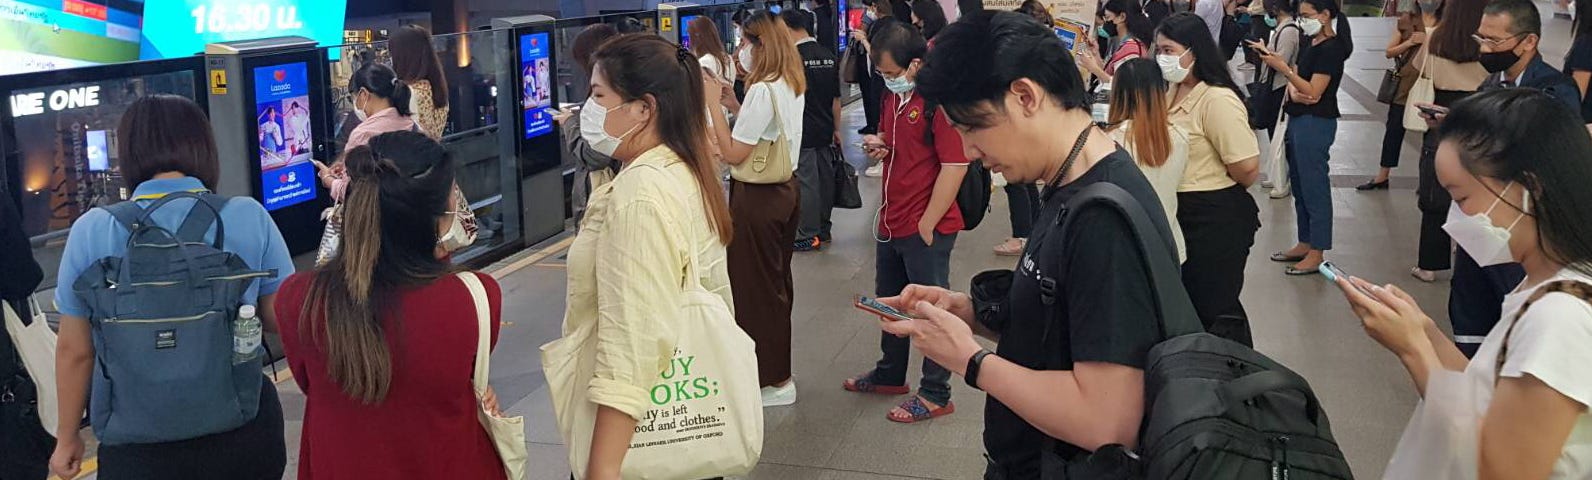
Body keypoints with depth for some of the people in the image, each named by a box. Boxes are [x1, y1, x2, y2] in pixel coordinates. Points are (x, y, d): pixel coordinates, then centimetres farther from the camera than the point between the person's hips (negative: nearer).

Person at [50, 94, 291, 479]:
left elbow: (74, 349, -2)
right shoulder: (250, 217, -8)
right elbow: (282, 319, -1)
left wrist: (67, 438, 11)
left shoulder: (92, 231, -7)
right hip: (242, 431, 1)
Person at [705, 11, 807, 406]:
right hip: (785, 190, 10)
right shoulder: (793, 86, 7)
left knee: (756, 287, 2)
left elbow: (733, 153, -20)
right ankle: (778, 371, 29)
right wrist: (736, 109, 9)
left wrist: (713, 105, -16)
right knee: (777, 283, 18)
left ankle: (773, 382, 10)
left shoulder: (762, 91, -21)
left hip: (757, 198, -10)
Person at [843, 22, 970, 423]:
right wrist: (879, 145, 0)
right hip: (892, 222, 9)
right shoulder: (894, 95, 9)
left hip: (926, 228, -9)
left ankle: (936, 394, 15)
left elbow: (955, 165, -22)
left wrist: (927, 225, -19)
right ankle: (890, 374, 38)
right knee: (889, 302, 21)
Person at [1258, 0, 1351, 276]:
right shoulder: (1311, 44, 14)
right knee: (1299, 185, 14)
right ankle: (1304, 244, 24)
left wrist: (1282, 68, -19)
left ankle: (1317, 254, 3)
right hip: (1299, 119, 9)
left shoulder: (1331, 48, -14)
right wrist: (1293, 92, -8)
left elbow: (1314, 92, -19)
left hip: (1316, 123, -9)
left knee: (1314, 188, -4)